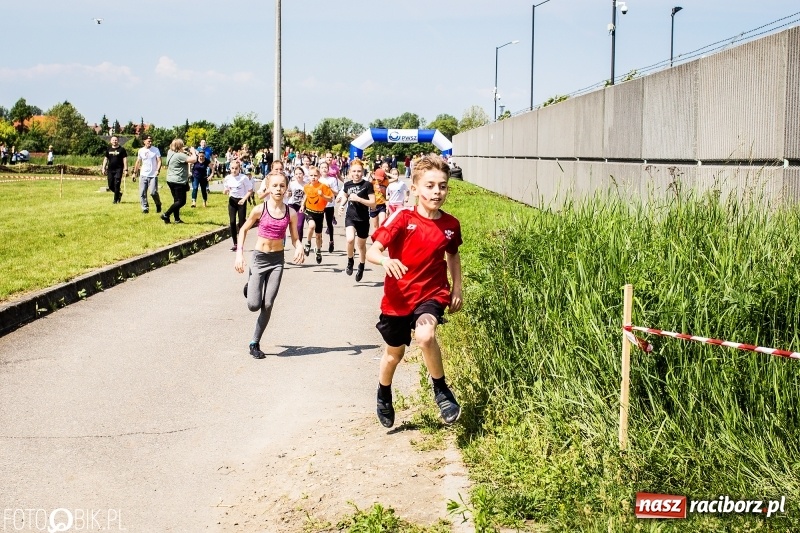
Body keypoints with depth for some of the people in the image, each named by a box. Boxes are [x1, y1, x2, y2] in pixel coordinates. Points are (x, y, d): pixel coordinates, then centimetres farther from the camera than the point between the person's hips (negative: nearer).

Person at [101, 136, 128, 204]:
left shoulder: (121, 149, 0)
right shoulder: (108, 149, 12)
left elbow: (125, 159, -1)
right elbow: (105, 159, 16)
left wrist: (126, 169, -7)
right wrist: (103, 168, 7)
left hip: (118, 169, -4)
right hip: (110, 170, 4)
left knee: (116, 184, -9)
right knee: (110, 185, 4)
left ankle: (116, 200, -1)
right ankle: (119, 194, 28)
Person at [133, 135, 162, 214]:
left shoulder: (156, 150, -2)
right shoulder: (141, 150, 8)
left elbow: (159, 161, -6)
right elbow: (138, 162, 15)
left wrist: (158, 170, -23)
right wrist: (134, 173, 12)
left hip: (153, 175, -4)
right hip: (143, 175, 4)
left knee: (153, 192, -12)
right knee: (142, 193, 1)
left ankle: (158, 205, 13)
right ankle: (145, 208, 10)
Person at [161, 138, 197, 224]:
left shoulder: (170, 153, 8)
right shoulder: (179, 155, -20)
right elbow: (193, 160, -25)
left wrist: (188, 152, 11)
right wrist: (193, 151, -7)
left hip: (171, 181, 10)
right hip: (178, 182, -10)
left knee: (177, 200, 17)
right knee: (181, 201, -3)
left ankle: (177, 219, 19)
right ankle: (166, 215, -6)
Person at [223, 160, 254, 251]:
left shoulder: (244, 178, -12)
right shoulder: (228, 178, 1)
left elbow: (250, 190, -8)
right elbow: (225, 191, 11)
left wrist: (244, 199, -19)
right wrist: (225, 191, -13)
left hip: (241, 201, -4)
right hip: (232, 200, 4)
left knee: (241, 222, -1)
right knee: (232, 221, -3)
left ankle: (241, 243, 8)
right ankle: (235, 243, 4)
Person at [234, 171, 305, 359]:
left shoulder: (290, 213, -4)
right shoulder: (260, 210, -9)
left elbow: (295, 238, 4)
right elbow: (243, 230, 3)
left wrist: (299, 249, -18)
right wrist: (239, 253, -7)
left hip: (277, 260, 2)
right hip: (259, 257, -1)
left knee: (268, 305, -2)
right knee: (254, 305, -8)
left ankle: (255, 343, 13)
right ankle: (250, 287, 28)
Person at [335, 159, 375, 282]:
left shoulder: (367, 185, -10)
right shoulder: (347, 184, 1)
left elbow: (373, 203, -13)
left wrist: (358, 199, -23)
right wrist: (341, 204, 1)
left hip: (363, 219, -1)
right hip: (350, 217, 2)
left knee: (361, 244, 14)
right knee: (350, 239, -24)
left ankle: (361, 267, 36)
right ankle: (350, 262, 2)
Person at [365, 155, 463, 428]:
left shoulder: (450, 224, -4)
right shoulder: (402, 218, -15)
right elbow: (372, 251, -20)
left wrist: (457, 288, 14)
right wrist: (385, 260, -41)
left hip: (432, 294, 0)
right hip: (398, 297, 0)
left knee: (425, 335, -31)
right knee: (394, 353, 18)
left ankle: (441, 391, -9)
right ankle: (384, 396, 49)